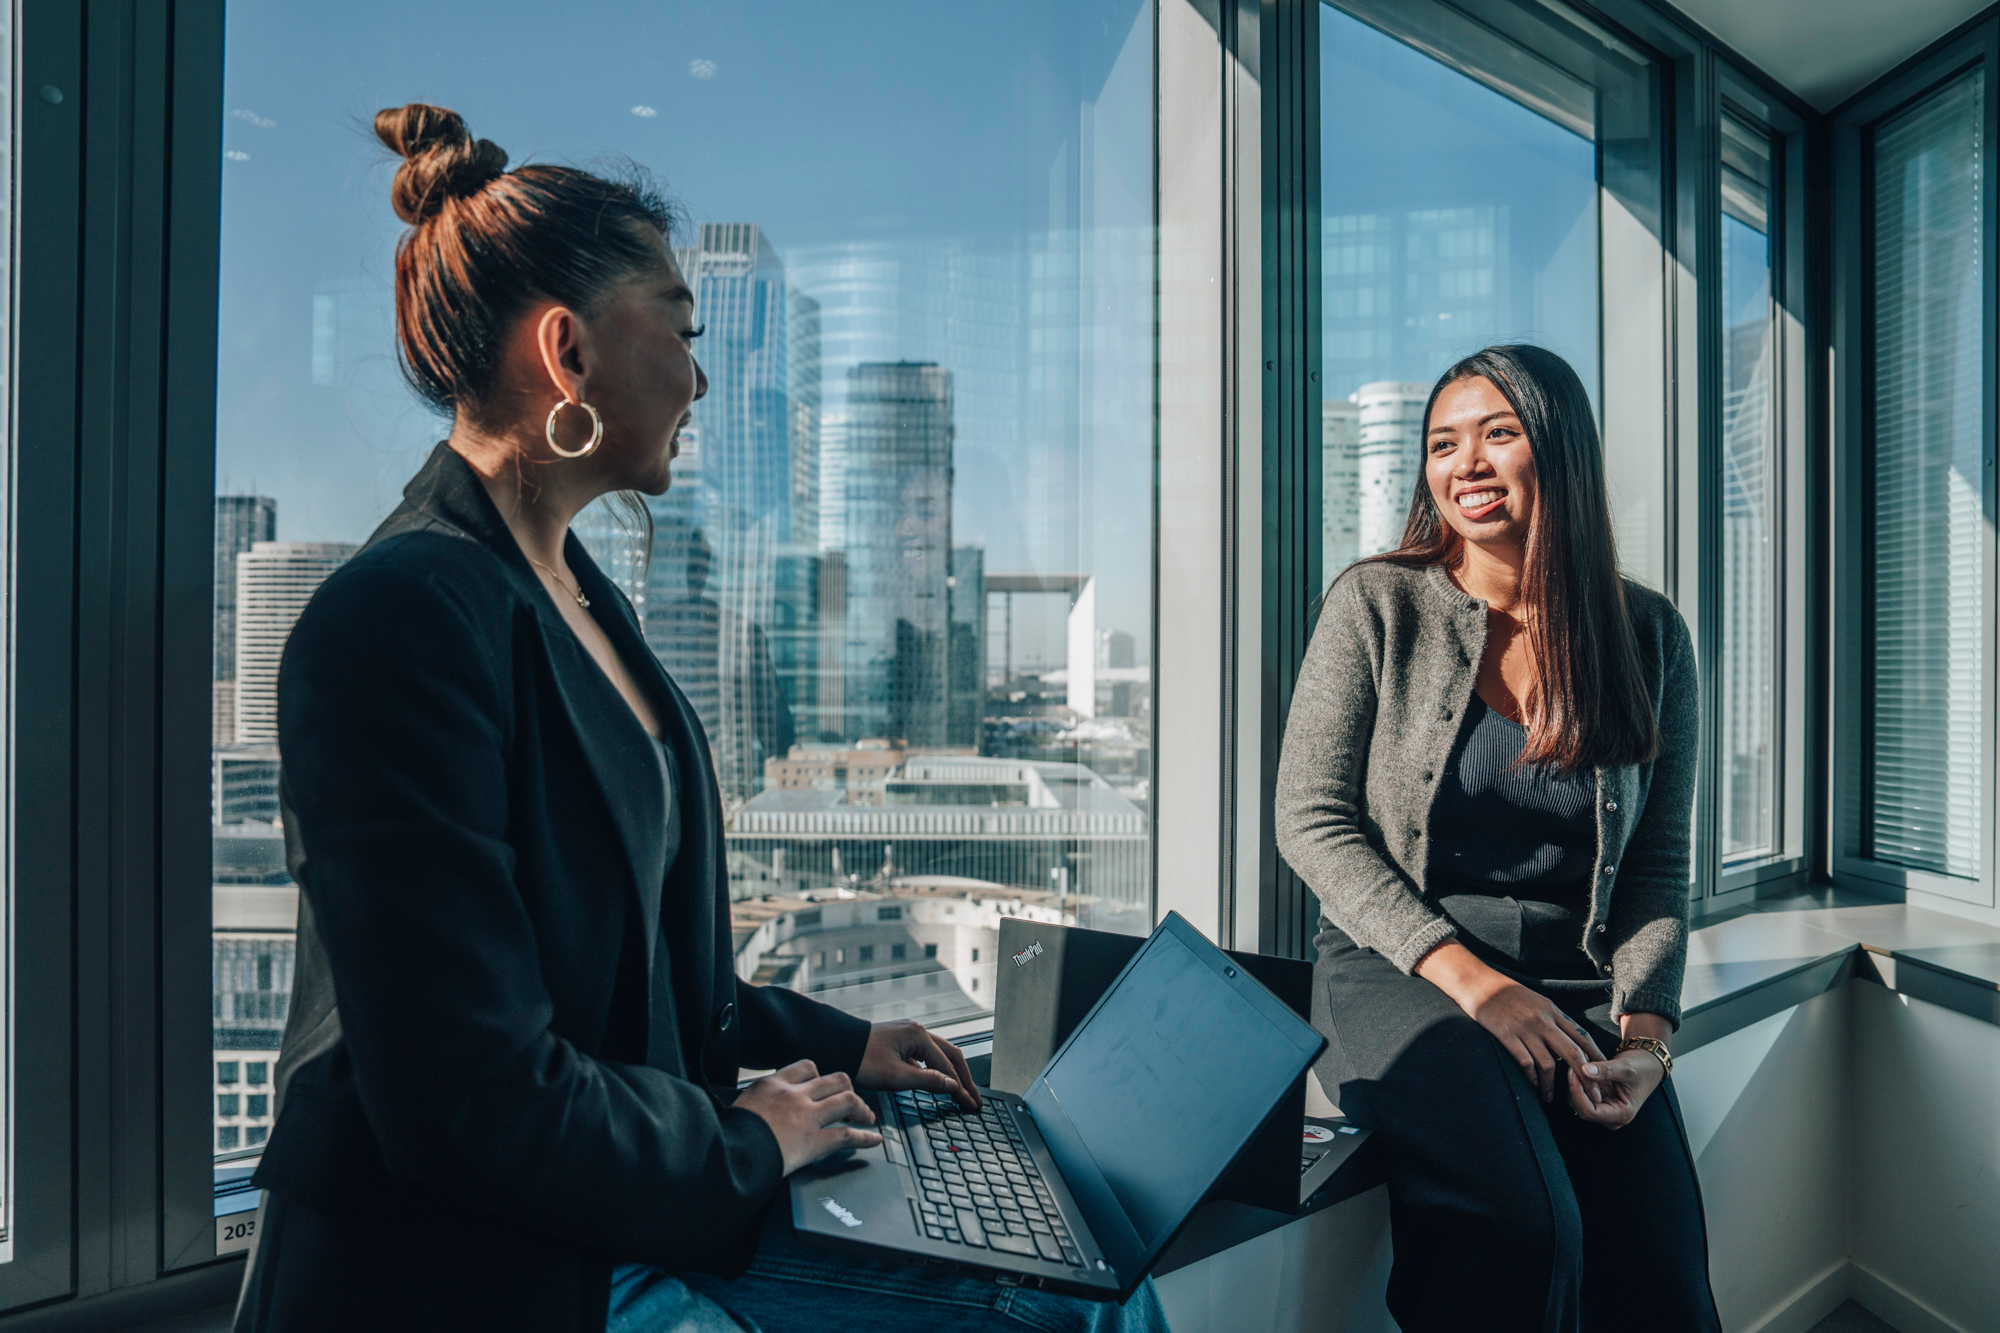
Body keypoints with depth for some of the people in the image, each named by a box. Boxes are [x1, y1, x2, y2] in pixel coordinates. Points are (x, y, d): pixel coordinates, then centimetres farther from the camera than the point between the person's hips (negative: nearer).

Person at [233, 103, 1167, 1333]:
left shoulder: (580, 593, 9)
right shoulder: (408, 614, -21)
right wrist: (744, 1143, -9)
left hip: (655, 1216, 8)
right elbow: (477, 1102, -23)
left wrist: (835, 1043, 13)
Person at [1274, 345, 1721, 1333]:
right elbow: (1310, 818, -5)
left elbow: (1659, 870, 10)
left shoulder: (1649, 635, 8)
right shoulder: (1379, 604, -1)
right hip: (1398, 971, -3)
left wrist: (1645, 1034, -6)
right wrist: (1464, 974, -14)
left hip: (1579, 988, 3)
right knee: (1523, 1224, -28)